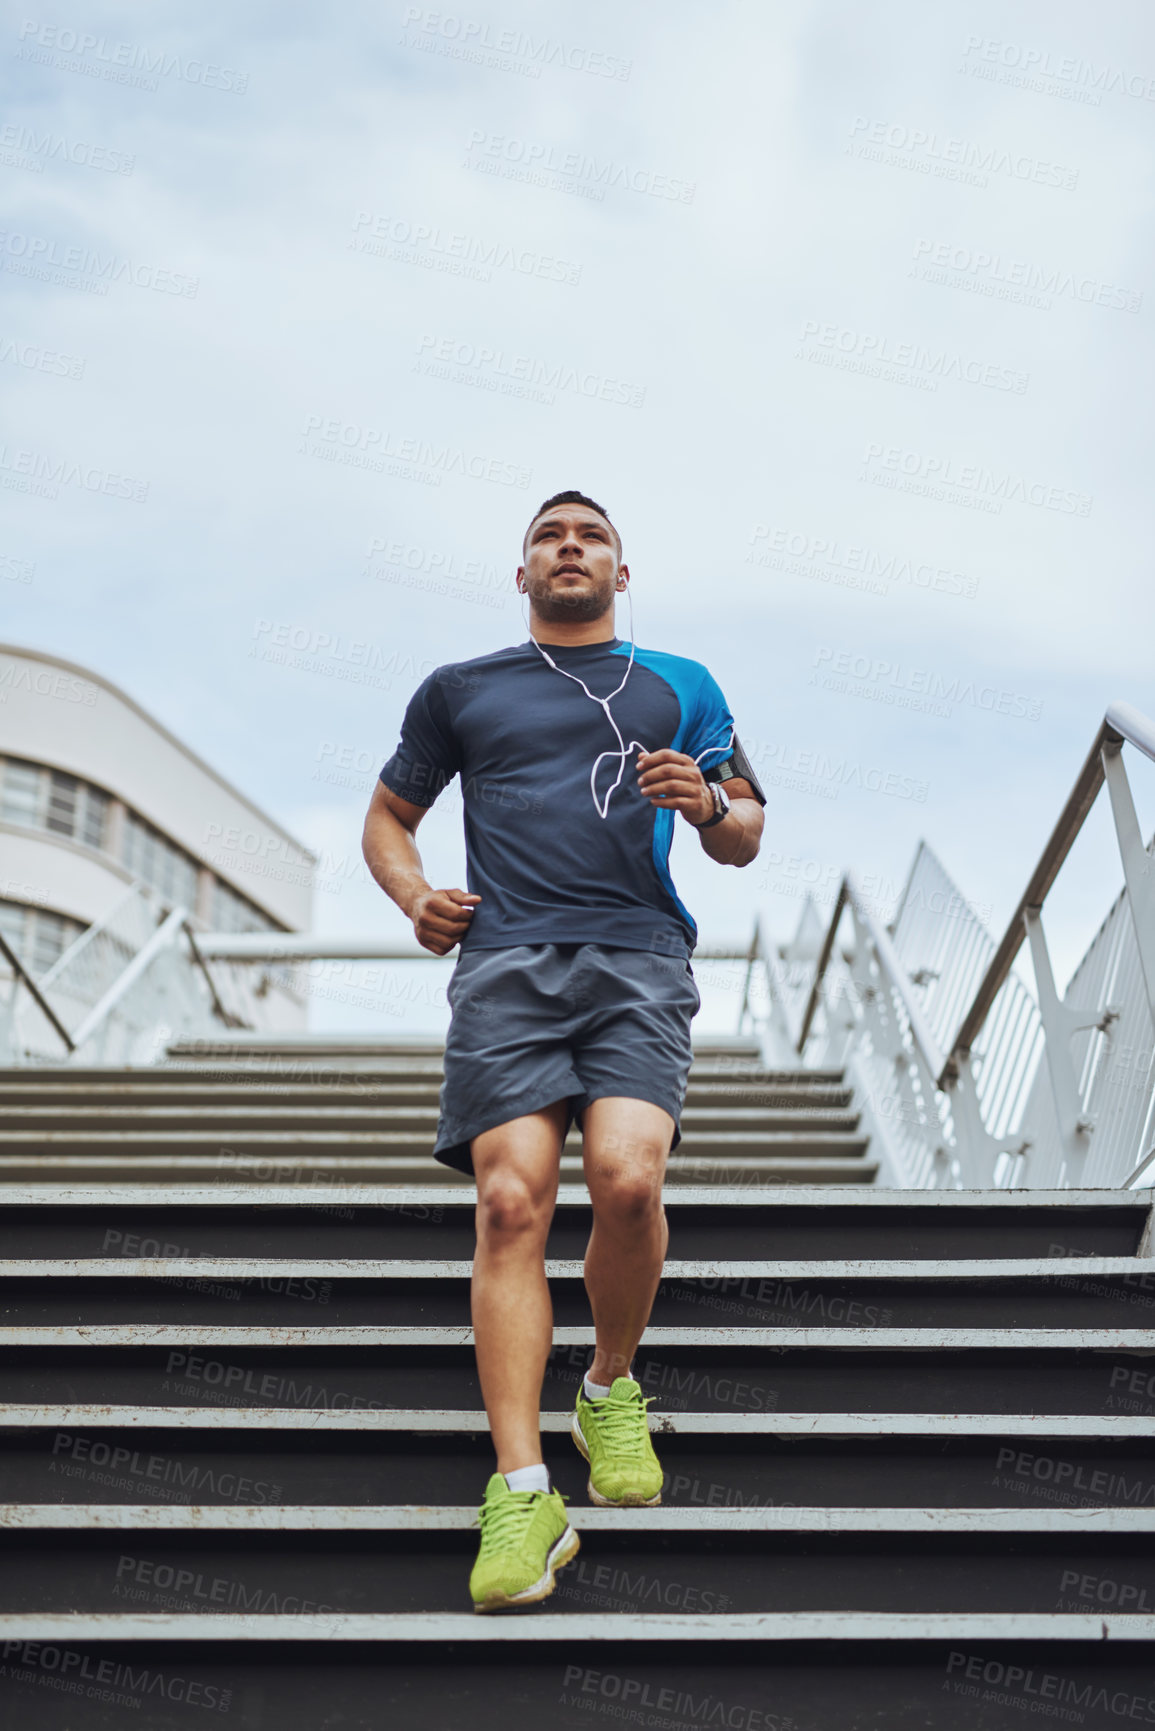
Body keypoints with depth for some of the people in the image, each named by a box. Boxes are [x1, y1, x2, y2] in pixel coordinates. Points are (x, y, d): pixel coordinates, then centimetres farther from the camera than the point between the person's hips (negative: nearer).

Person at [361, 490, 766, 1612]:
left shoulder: (681, 687, 23)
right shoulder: (459, 690, 23)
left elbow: (744, 841, 21)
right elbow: (389, 816, 27)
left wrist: (707, 804, -3)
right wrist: (413, 896, 6)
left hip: (640, 958, 0)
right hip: (506, 961, 1)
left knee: (627, 1179, -22)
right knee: (511, 1201, -16)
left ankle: (611, 1389, 6)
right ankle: (520, 1490, -15)